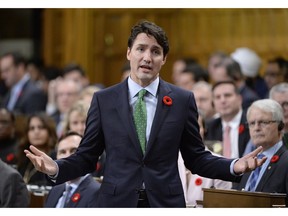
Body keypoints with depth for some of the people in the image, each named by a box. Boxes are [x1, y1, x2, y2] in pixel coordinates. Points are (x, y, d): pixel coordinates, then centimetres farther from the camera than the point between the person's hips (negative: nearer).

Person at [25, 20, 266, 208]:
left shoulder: (183, 100, 4)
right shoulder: (104, 99, 4)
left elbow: (196, 157, 6)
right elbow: (86, 157, 5)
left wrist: (234, 166, -10)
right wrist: (56, 167, -14)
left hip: (165, 204, 0)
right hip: (117, 203, 0)